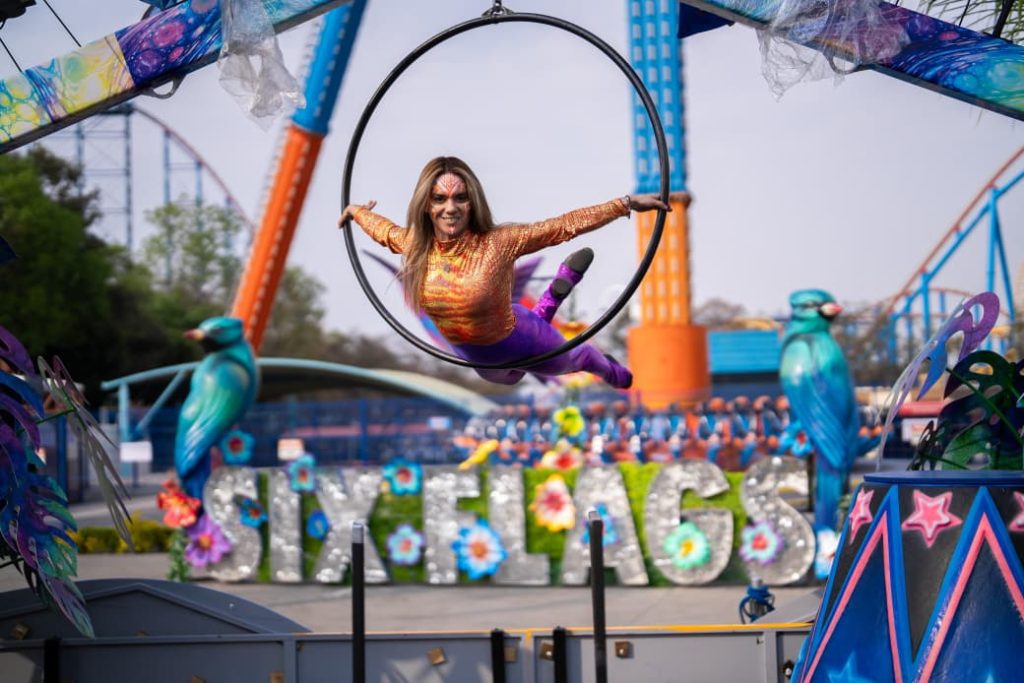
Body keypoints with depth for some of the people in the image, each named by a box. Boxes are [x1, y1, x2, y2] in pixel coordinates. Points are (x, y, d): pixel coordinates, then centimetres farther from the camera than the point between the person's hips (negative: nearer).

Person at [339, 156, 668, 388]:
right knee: (509, 378, 41)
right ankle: (557, 291, 53)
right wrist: (356, 211, 20)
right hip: (475, 357, 5)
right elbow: (383, 229, 0)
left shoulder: (498, 243, -35)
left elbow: (564, 225, -35)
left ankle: (609, 369, 67)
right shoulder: (413, 244, -22)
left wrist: (626, 204, -38)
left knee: (571, 361, 30)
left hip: (519, 342, -5)